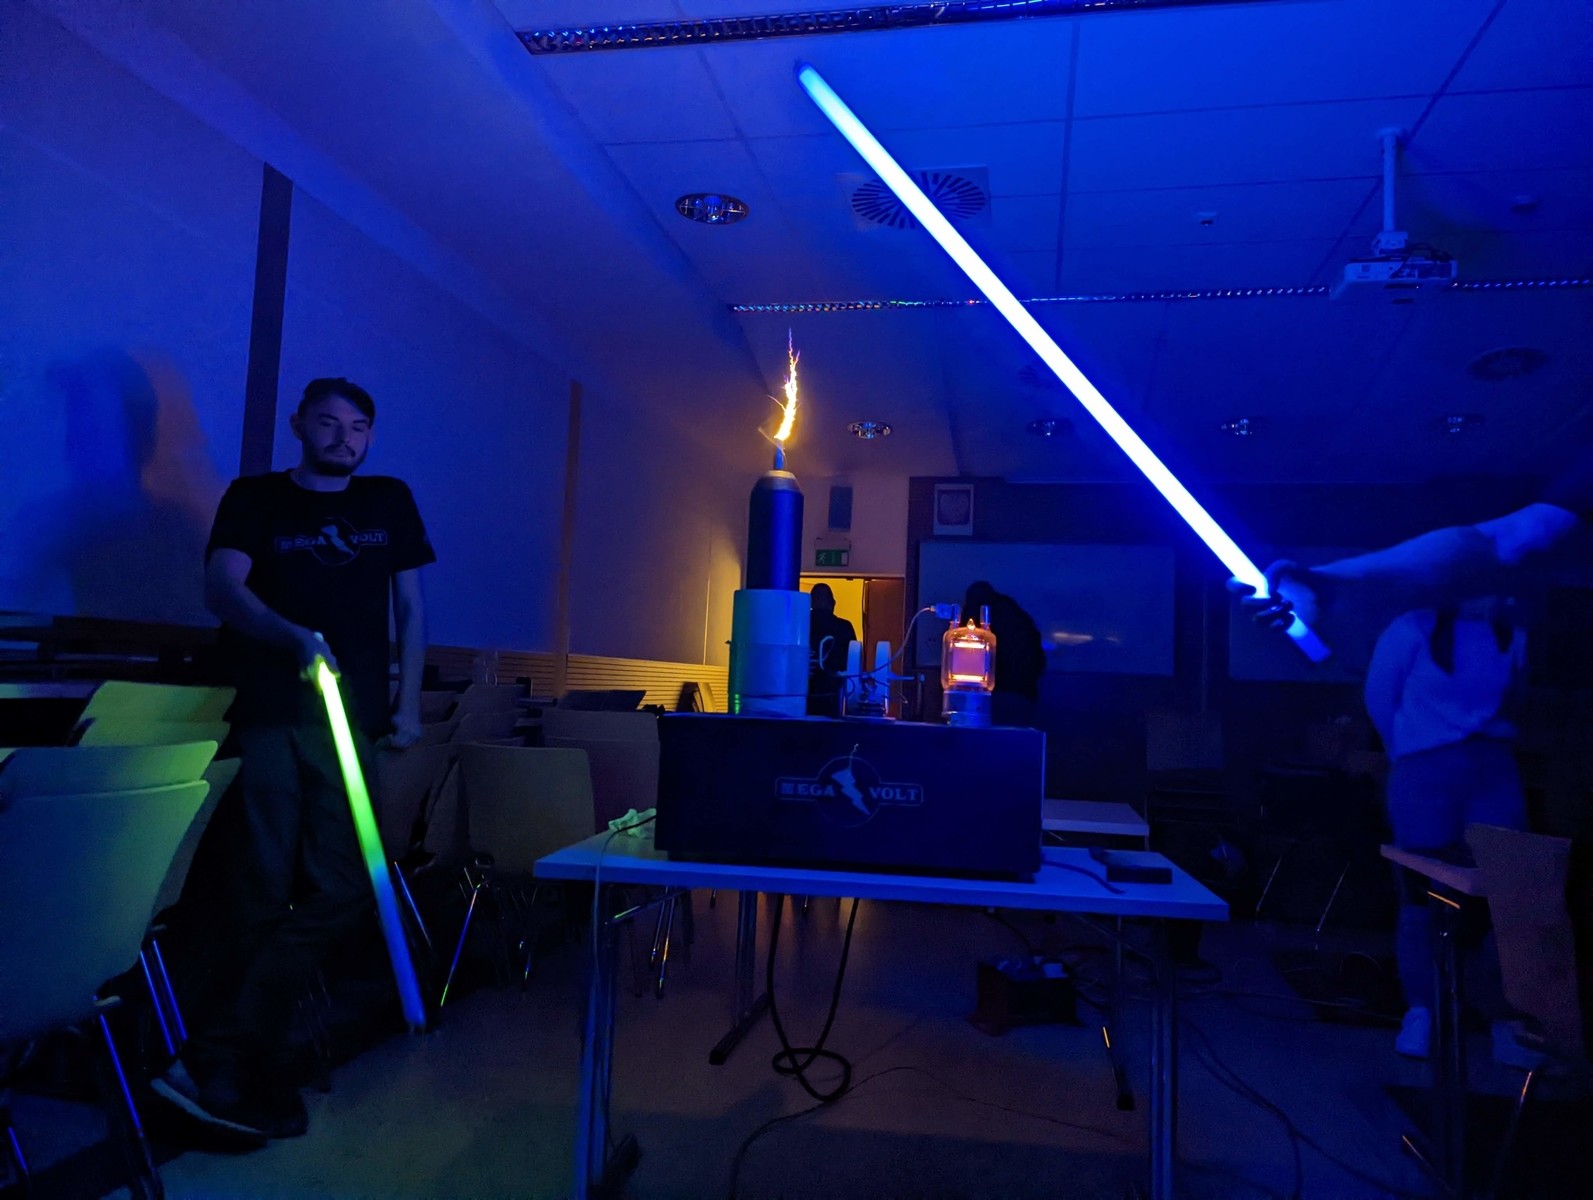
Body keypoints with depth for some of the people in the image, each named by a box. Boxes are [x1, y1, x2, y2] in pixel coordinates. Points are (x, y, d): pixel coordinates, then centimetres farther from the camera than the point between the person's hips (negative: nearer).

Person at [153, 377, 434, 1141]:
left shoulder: (389, 503, 15)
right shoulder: (255, 498, 8)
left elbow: (411, 606, 15)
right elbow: (222, 587, -8)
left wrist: (407, 703, 7)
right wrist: (295, 637, -27)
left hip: (349, 720, 3)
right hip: (266, 715, -2)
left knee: (338, 896, -4)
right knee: (260, 897, -2)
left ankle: (221, 1062, 8)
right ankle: (233, 1069, 8)